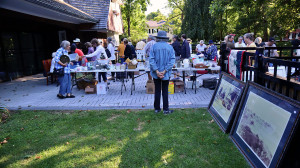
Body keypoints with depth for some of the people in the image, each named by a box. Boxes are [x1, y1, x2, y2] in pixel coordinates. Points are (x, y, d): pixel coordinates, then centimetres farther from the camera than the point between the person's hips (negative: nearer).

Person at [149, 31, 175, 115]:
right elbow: (172, 60, -10)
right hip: (166, 74, 0)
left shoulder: (154, 46, -5)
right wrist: (165, 71, -13)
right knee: (165, 91, 10)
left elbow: (151, 60, -12)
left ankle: (157, 108, 20)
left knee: (157, 91, 12)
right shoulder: (170, 47, -3)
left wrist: (156, 71, -14)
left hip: (156, 73, 0)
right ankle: (166, 109, 13)